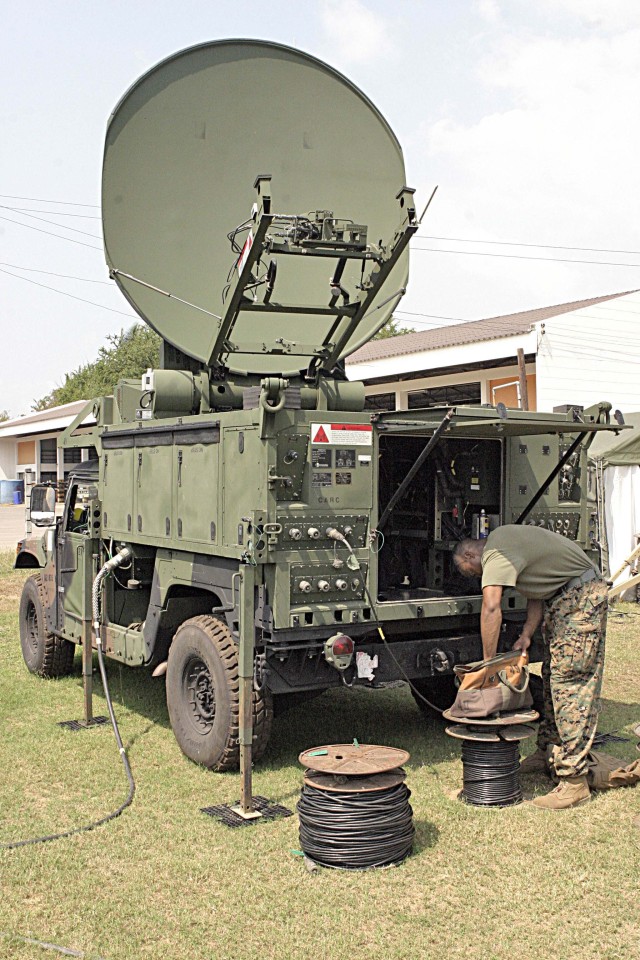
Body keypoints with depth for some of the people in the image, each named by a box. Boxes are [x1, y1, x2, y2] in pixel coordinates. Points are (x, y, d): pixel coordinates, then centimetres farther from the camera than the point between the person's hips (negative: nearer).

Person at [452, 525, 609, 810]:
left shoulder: (495, 556, -20)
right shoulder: (501, 539, 12)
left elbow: (491, 608, -31)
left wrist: (488, 663, -24)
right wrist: (526, 635, 4)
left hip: (582, 598, -11)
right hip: (561, 599, 11)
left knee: (570, 683, -12)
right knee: (552, 678, 15)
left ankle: (574, 781, -11)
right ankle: (548, 753, 26)